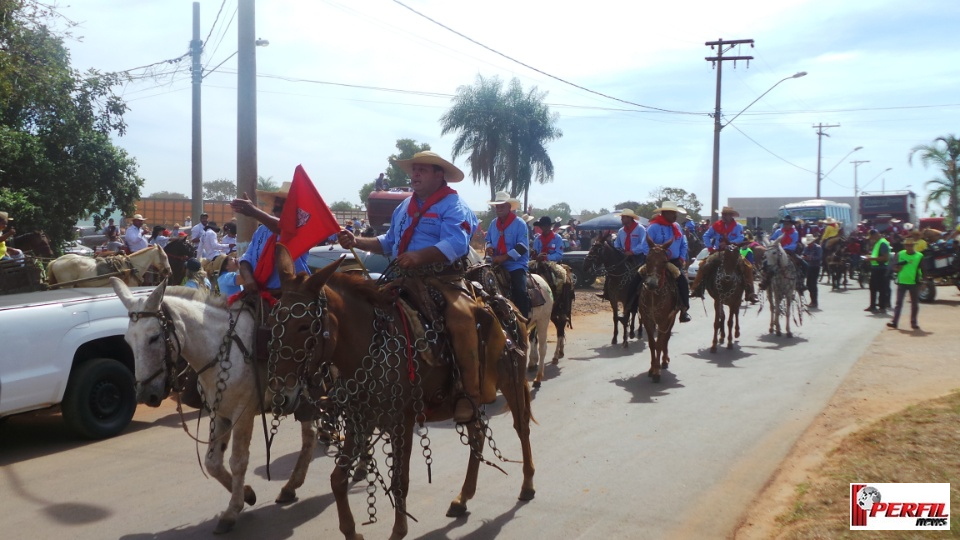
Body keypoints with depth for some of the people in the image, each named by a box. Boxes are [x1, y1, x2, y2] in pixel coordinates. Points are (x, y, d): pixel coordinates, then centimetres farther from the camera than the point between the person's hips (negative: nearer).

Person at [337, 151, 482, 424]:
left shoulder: (453, 206, -3)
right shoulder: (404, 206, 22)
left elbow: (455, 244, -20)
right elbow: (388, 243, 28)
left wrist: (419, 256, -36)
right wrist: (357, 242, 11)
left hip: (442, 280, -7)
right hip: (404, 279, 7)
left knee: (459, 316, -33)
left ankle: (469, 394, -22)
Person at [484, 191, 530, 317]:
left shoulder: (519, 223, -9)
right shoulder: (493, 224, 9)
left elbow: (522, 246, -17)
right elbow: (488, 239, 24)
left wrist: (504, 257, -25)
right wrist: (489, 247, -2)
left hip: (516, 265, -6)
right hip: (497, 265, 6)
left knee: (519, 291, -23)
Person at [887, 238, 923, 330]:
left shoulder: (920, 256, -1)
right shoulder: (900, 254, 3)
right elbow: (895, 268, 8)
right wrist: (898, 269, -14)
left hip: (914, 283, 0)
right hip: (902, 282, 0)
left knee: (914, 303, 8)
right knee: (899, 302, -1)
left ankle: (914, 322, 19)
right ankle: (894, 321, -2)